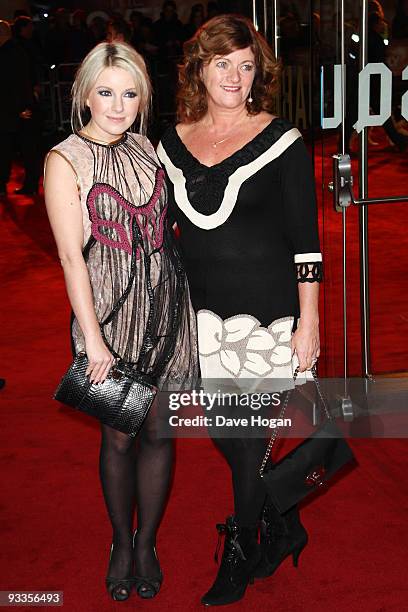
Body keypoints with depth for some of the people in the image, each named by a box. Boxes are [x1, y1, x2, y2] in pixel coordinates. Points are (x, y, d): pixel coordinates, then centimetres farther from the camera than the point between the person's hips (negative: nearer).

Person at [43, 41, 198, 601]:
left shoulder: (144, 147, 8)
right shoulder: (65, 160, -8)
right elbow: (71, 256, -11)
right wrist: (93, 340, -14)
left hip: (167, 304, 4)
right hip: (110, 309, -4)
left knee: (159, 430, 10)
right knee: (119, 436, 7)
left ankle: (147, 544, 29)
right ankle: (121, 543, 30)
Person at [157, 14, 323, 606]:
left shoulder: (281, 141, -7)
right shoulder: (172, 143, 5)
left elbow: (306, 242, -7)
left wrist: (309, 323, -11)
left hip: (267, 310, -5)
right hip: (202, 312, 5)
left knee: (249, 431, 2)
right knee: (223, 430, 12)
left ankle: (238, 555, 22)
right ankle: (284, 526, 36)